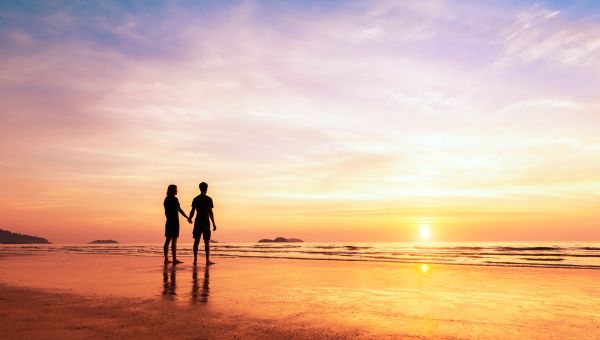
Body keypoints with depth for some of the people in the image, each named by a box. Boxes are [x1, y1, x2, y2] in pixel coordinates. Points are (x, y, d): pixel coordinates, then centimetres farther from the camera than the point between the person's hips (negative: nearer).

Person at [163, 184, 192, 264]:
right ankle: (174, 259, -3)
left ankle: (166, 259, 11)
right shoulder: (174, 199, -12)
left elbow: (166, 211, 15)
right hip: (174, 222, -8)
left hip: (168, 222, 8)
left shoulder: (166, 199, 11)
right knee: (174, 241, -5)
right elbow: (180, 210, -14)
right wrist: (188, 218, -8)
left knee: (168, 240, 9)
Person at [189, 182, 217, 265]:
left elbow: (192, 211, 5)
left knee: (196, 241, 8)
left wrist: (189, 219, 23)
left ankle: (195, 259, 9)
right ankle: (207, 260, 1)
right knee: (207, 242, 1)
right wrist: (214, 224, -7)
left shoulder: (195, 199, 6)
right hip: (206, 222, -4)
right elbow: (210, 212, -11)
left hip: (197, 222, 4)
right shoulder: (209, 199, -6)